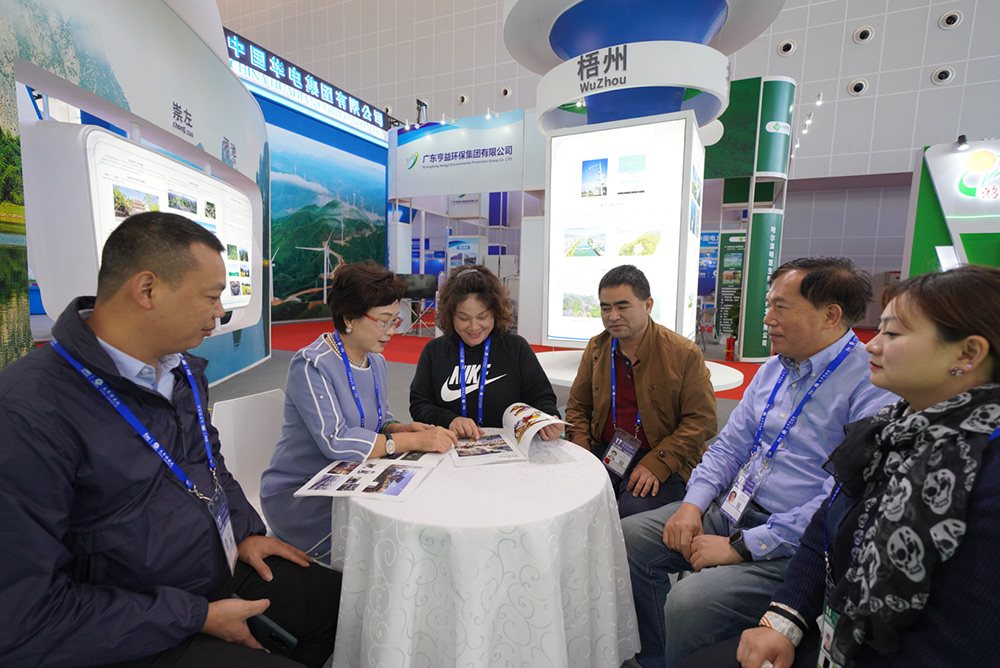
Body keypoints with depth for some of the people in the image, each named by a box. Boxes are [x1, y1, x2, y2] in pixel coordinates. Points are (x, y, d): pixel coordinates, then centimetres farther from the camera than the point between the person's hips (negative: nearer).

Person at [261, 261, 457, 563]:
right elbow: (335, 442, -28)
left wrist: (400, 428, -7)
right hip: (298, 492, -7)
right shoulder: (311, 365, -18)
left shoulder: (376, 362, 7)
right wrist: (414, 440, -28)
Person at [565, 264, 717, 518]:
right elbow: (577, 406, 16)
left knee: (634, 511, -31)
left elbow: (702, 421, -6)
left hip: (662, 461, -3)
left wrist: (655, 465, -16)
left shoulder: (685, 354, -4)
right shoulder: (595, 348, 9)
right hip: (604, 451, 4)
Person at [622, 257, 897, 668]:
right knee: (630, 537, -2)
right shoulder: (774, 369, 9)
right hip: (730, 510, 8)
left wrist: (741, 547, -19)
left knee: (688, 601, -26)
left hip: (792, 545, -7)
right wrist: (693, 504, -3)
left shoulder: (872, 387, -17)